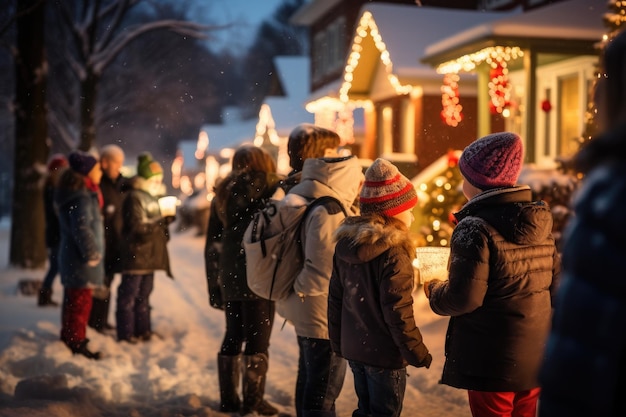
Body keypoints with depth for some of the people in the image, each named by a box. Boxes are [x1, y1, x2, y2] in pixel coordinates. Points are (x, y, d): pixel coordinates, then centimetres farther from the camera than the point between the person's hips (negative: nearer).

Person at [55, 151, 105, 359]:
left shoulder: (79, 192, 11)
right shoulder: (81, 196, -21)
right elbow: (82, 229, -29)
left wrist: (93, 252, 19)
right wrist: (92, 254, -21)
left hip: (72, 256, 10)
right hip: (81, 259, -10)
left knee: (72, 299, 20)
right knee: (81, 302, -2)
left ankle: (68, 337, 33)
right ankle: (77, 343, 5)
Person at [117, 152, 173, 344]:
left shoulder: (151, 197, 17)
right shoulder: (134, 198, -13)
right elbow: (138, 227, -21)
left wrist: (167, 219, 4)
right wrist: (162, 222, -21)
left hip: (150, 255, 10)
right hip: (136, 254, -9)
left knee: (144, 295, 15)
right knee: (129, 295, -3)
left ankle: (142, 329, 23)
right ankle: (125, 333, 2)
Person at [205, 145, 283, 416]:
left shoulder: (223, 193, 15)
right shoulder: (268, 187, -3)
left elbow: (212, 244, 14)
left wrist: (214, 283, 17)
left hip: (230, 277, 6)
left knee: (233, 336, 15)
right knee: (258, 338, 1)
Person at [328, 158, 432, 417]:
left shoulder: (345, 244, 1)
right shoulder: (393, 253, -21)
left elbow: (335, 299, 7)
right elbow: (398, 312, -21)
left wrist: (338, 342, 17)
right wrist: (418, 353, -10)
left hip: (354, 348, 7)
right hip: (385, 353, -7)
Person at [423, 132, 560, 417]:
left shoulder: (475, 228, -18)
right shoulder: (541, 222, 4)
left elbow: (463, 298, -21)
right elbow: (555, 284, 10)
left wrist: (434, 291, -1)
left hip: (493, 361, -6)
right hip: (535, 358, 7)